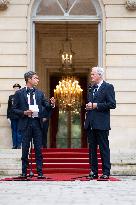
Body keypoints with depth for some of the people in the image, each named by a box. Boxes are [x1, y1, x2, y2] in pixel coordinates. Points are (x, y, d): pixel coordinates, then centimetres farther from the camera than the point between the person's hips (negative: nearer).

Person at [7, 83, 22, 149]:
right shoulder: (11, 97, 11)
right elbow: (9, 107, 11)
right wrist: (8, 116, 6)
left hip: (20, 117, -3)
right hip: (13, 117, 3)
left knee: (19, 131, -1)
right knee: (14, 131, 5)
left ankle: (19, 145, 2)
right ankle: (14, 145, 9)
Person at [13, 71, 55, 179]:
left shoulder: (39, 93, 11)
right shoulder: (19, 93, 2)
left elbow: (46, 105, 7)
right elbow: (15, 109, 2)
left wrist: (52, 104, -14)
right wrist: (24, 112, -13)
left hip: (37, 123, 2)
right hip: (25, 123, -2)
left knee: (38, 149, 2)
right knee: (25, 149, 3)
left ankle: (40, 172, 3)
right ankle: (24, 172, 9)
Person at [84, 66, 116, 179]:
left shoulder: (108, 87, -4)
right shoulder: (91, 88, 18)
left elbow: (112, 104, -12)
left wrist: (96, 105, -13)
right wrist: (88, 106, 3)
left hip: (102, 123, -7)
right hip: (90, 123, 7)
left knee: (104, 148, -3)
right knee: (92, 148, 8)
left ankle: (106, 173, 1)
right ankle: (93, 172, 13)